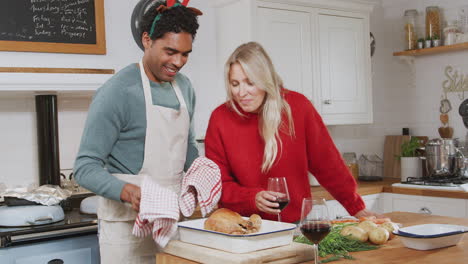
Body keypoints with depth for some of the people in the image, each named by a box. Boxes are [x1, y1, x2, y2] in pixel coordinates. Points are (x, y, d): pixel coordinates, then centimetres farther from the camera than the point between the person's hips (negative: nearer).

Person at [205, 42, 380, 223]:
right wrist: (252, 198, -17)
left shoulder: (296, 106, -4)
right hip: (244, 227, 0)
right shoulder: (220, 118, -5)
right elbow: (218, 184, 1)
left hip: (296, 221, 1)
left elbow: (326, 163, 4)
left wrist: (356, 208, 7)